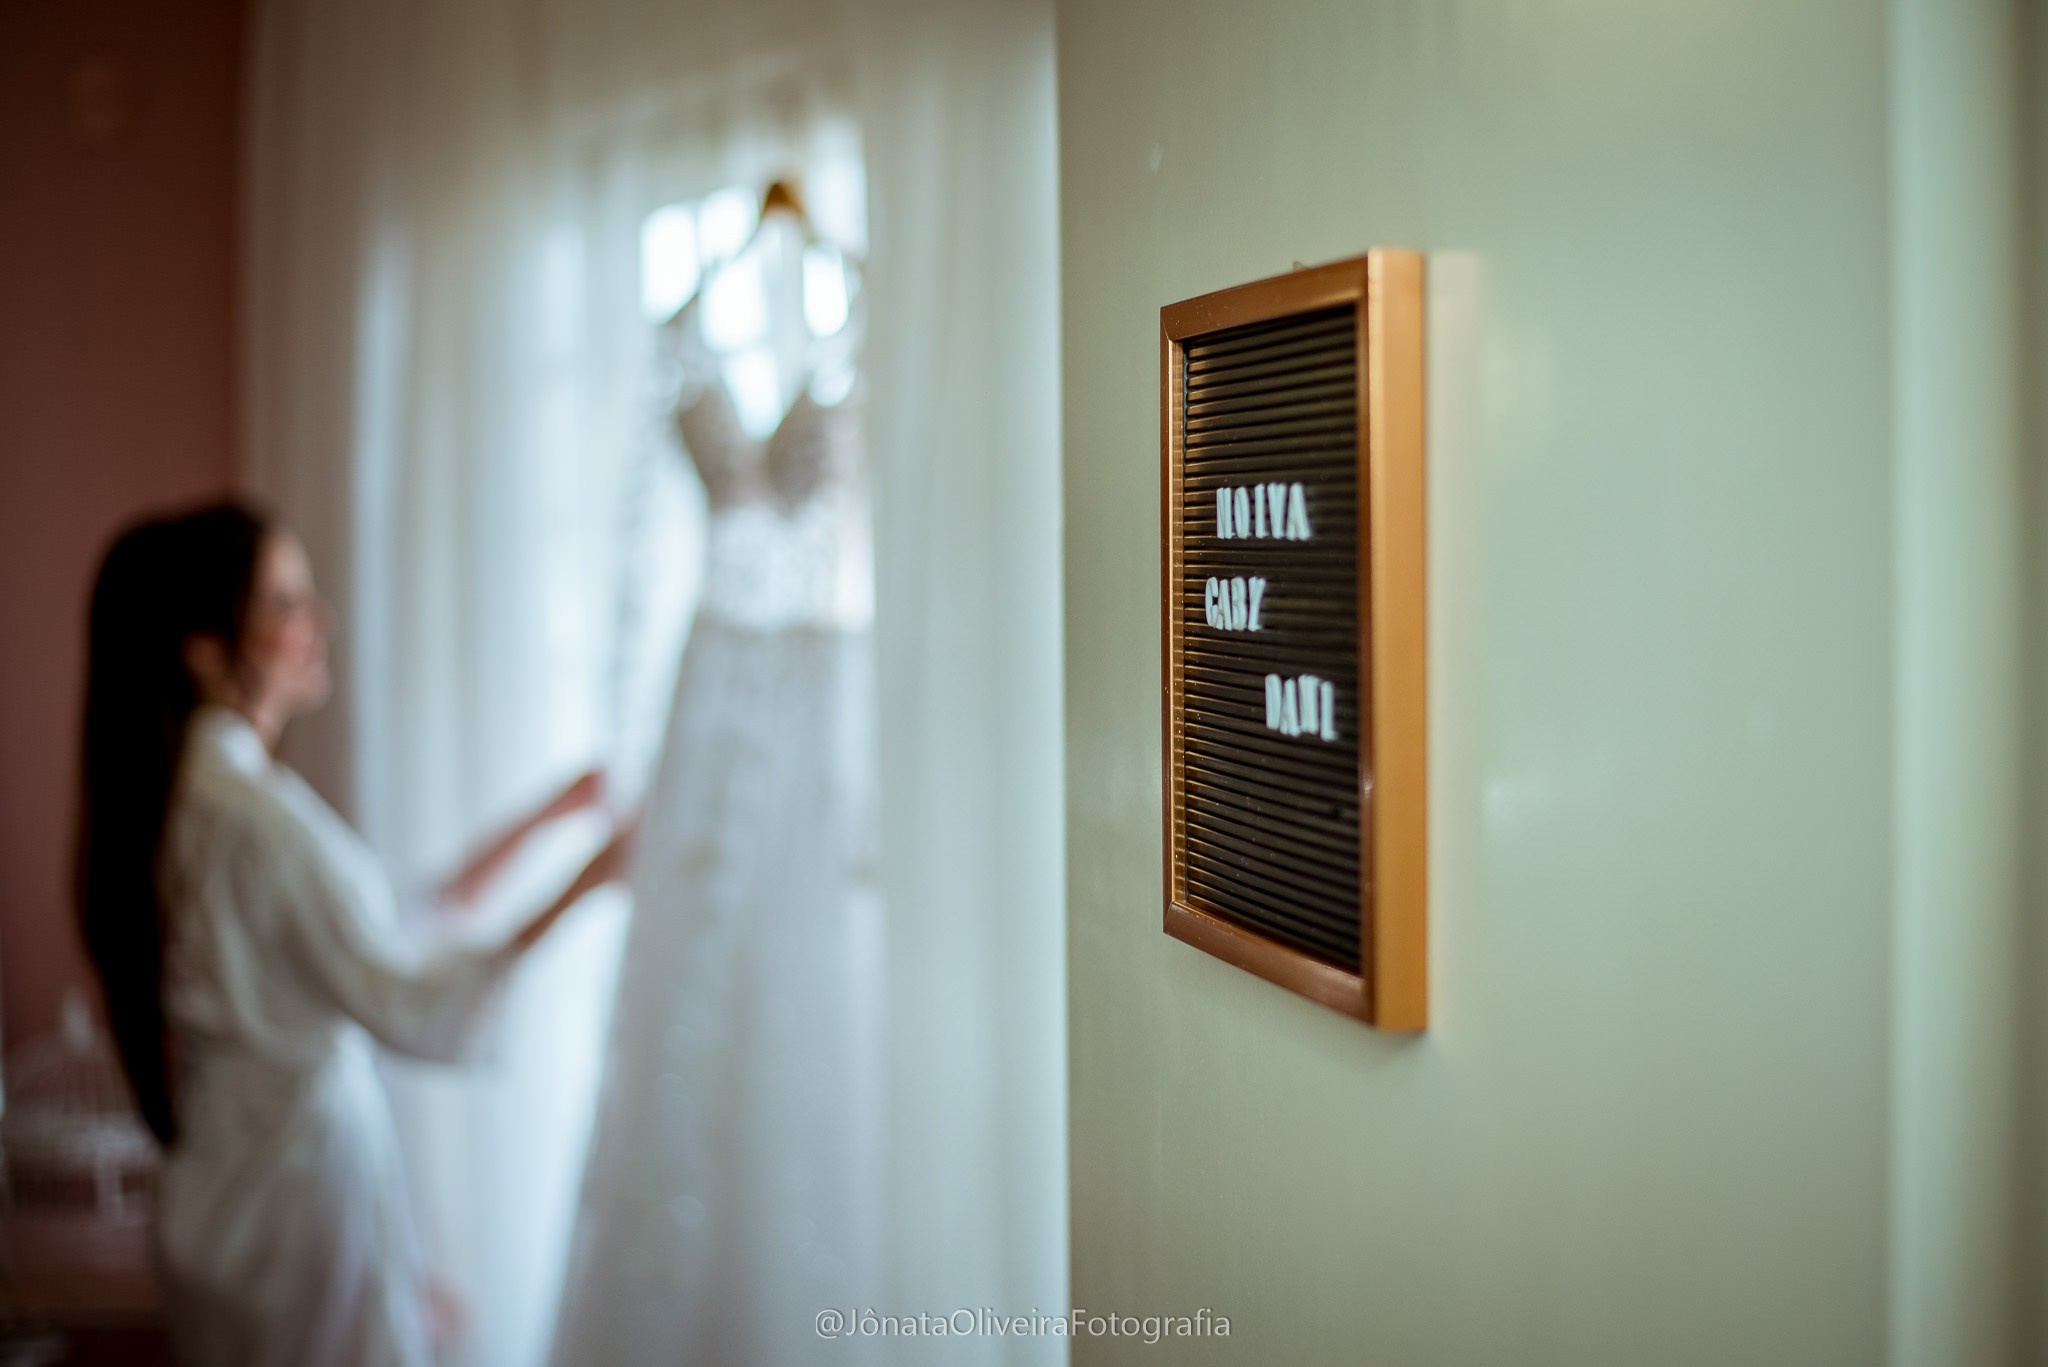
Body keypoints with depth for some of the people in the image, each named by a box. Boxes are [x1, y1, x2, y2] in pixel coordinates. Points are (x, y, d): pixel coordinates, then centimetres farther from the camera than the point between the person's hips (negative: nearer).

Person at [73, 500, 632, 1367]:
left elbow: (380, 916, 12)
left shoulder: (168, 793, 7)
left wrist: (539, 822, 12)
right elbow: (413, 1012, -25)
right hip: (304, 1182, -9)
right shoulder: (257, 814, -23)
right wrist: (576, 890, -23)